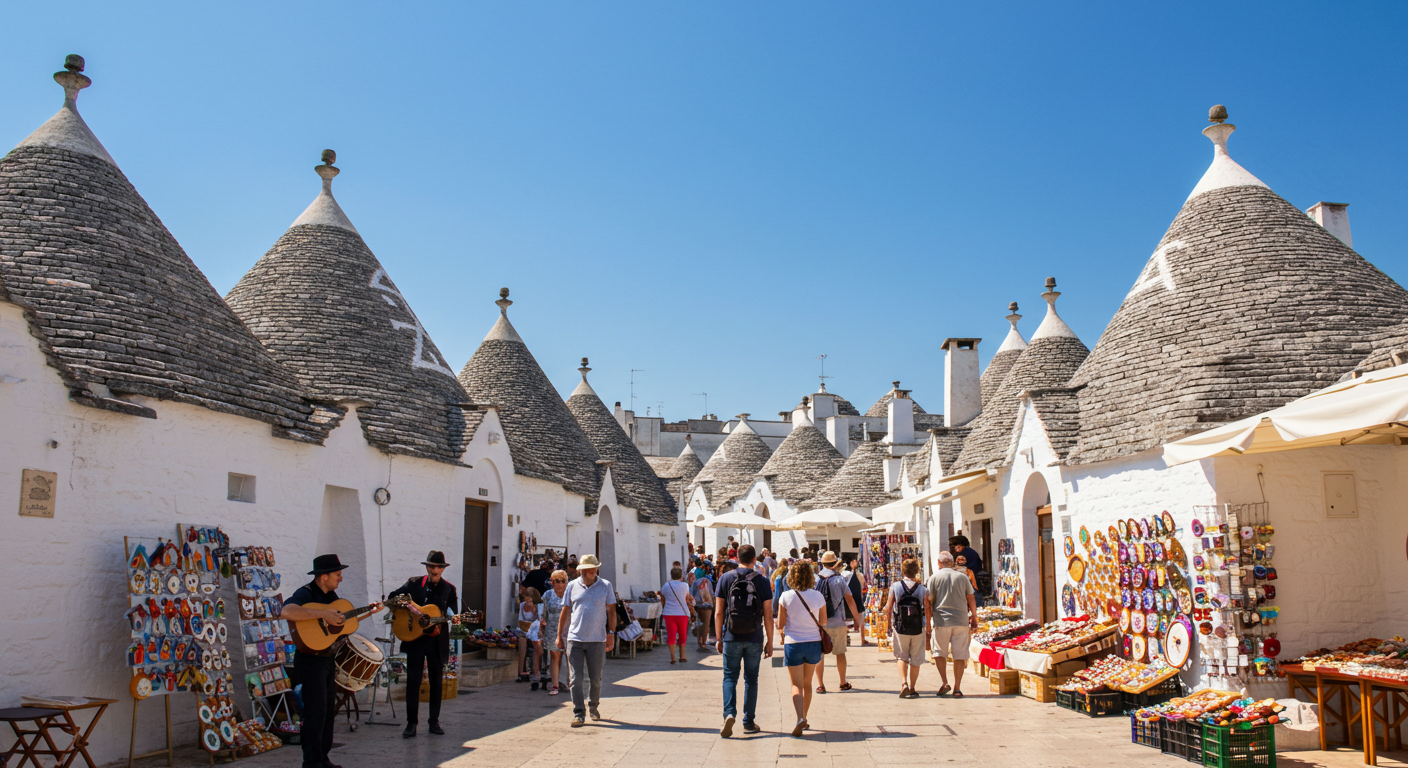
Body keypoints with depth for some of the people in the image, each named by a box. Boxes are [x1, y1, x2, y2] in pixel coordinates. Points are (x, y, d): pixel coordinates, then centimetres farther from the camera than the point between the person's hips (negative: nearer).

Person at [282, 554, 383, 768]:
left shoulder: (331, 595, 10)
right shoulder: (305, 594, -17)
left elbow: (346, 620, 21)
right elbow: (286, 612, -38)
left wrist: (369, 612, 12)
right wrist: (323, 614, -37)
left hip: (327, 658, 9)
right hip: (310, 660, -9)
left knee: (329, 710, 14)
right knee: (316, 711, -9)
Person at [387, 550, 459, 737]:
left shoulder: (449, 589, 4)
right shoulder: (414, 583, 4)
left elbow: (452, 614, 2)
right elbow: (393, 597, 4)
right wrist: (409, 606, -11)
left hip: (437, 641, 1)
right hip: (415, 638, -1)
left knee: (437, 682, 6)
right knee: (413, 680, -3)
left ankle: (434, 722, 17)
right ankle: (411, 723, 3)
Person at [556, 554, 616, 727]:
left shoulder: (605, 586, 3)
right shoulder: (572, 586, 6)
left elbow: (611, 611, 4)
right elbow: (565, 611, 10)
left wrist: (611, 634, -3)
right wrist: (559, 635, 9)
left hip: (597, 640, 0)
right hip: (574, 639, 1)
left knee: (595, 678, 8)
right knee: (576, 678, -4)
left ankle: (593, 706, 31)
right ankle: (579, 714, 1)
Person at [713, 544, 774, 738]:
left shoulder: (725, 579, -1)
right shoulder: (762, 581, -2)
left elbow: (718, 613, -1)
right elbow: (768, 615, -2)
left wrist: (719, 638, 8)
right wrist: (769, 642, 5)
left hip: (732, 638, 0)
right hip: (754, 639, 0)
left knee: (730, 677, 9)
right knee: (751, 679, 11)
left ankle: (729, 714, -11)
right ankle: (749, 722, 16)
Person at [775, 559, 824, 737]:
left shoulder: (786, 597, -9)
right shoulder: (818, 596, -4)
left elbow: (780, 625, -4)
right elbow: (823, 624, 4)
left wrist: (783, 631, 17)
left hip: (793, 644, -2)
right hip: (814, 643, 2)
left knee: (797, 685, 4)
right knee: (807, 683, 20)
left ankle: (800, 718, -17)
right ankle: (804, 718, 29)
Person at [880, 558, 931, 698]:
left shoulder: (895, 587, -4)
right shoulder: (923, 589, -3)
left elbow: (888, 609, -2)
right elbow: (928, 611, -2)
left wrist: (890, 623, 16)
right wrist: (928, 627, 14)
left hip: (900, 628, 0)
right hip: (918, 629, 0)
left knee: (901, 656, 14)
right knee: (915, 660, 12)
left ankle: (904, 683, -5)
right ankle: (912, 689, 15)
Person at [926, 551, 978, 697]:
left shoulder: (934, 578, 2)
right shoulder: (962, 577, 8)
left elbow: (929, 601, -1)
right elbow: (971, 600, 10)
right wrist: (974, 617, 22)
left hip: (941, 621, -1)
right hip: (961, 621, 1)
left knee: (939, 652, 12)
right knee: (960, 656, 6)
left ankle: (945, 683, -1)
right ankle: (957, 688, 4)